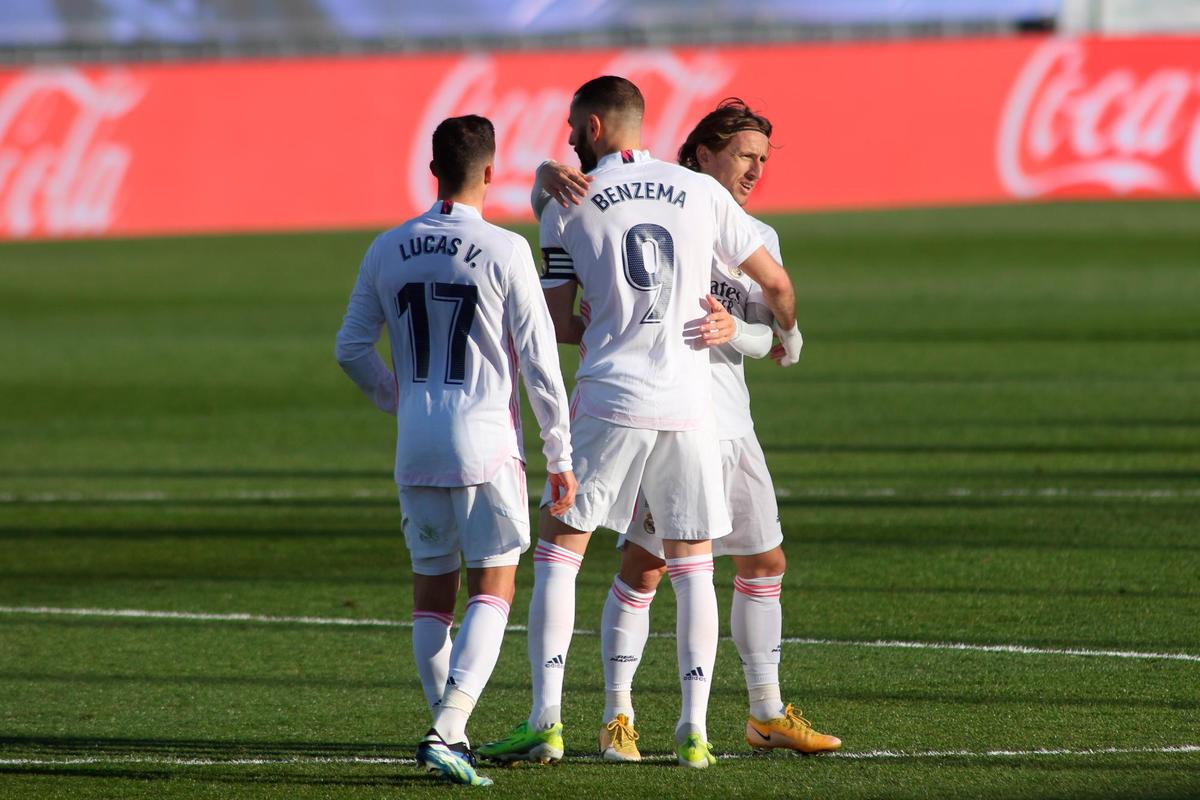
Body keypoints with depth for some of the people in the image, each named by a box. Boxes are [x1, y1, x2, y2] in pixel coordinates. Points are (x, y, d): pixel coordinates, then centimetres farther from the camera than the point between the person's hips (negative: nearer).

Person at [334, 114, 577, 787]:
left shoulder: (388, 251, 4)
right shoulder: (504, 251, -9)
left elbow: (352, 348, 10)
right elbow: (539, 360, -7)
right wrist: (561, 455, 1)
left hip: (416, 448, 4)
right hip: (486, 441, -4)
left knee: (432, 595, 13)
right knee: (492, 593, -2)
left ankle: (449, 735, 16)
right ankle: (448, 732, -18)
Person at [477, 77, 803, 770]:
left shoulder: (569, 209, 1)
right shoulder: (702, 192, 6)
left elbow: (560, 323, 4)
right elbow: (776, 282, 11)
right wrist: (789, 336, 32)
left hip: (609, 401, -2)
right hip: (690, 404, 2)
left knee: (559, 551, 7)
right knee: (693, 566, 10)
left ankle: (546, 720, -2)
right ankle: (694, 731, 5)